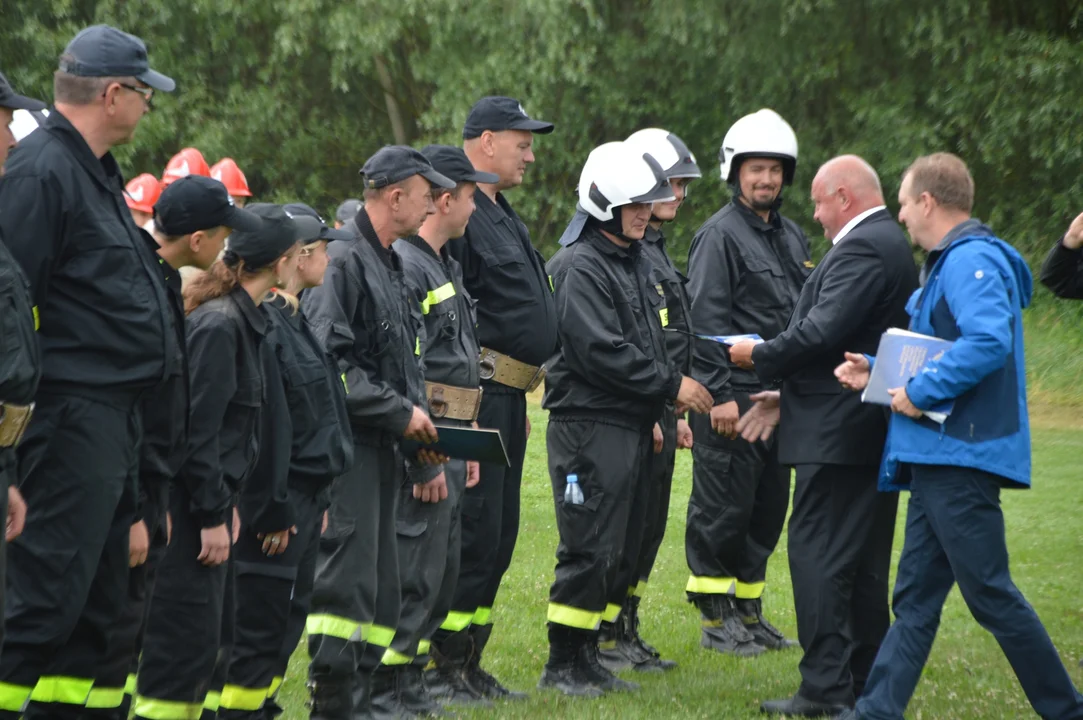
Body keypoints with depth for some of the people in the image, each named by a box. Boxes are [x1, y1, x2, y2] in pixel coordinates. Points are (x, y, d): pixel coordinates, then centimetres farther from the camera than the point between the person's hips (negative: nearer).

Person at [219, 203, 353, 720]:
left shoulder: (295, 318, 14)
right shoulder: (263, 323, -18)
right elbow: (266, 423, -20)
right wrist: (274, 511, -20)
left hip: (305, 496, 10)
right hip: (279, 500, -10)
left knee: (288, 619, 15)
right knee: (260, 624, -6)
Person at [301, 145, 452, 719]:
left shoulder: (390, 263, 19)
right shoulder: (343, 260, -13)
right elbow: (329, 360, -21)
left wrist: (416, 414, 10)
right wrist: (399, 412, -15)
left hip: (384, 445, 10)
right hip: (348, 442, -10)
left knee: (380, 580, 11)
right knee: (348, 572, -12)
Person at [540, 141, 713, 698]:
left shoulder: (635, 261, 18)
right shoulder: (580, 267, -12)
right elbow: (600, 351, -19)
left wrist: (652, 411, 16)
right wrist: (671, 385, -14)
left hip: (631, 426, 9)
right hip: (589, 426, -9)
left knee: (619, 549, 10)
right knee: (591, 548, -9)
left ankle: (587, 657, 18)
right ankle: (562, 665, -1)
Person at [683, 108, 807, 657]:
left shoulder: (792, 237, 17)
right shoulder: (720, 235, -8)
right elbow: (705, 319, -14)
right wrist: (721, 394, -18)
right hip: (733, 397, -8)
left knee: (768, 506, 12)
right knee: (722, 509, -2)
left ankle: (749, 609, 22)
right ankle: (717, 617, 5)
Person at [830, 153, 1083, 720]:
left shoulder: (971, 262, -15)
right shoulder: (948, 264, 19)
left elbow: (989, 341, -31)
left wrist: (921, 392, -23)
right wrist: (879, 372, 15)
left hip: (962, 455, -11)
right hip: (938, 457, 11)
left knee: (991, 594, -6)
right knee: (915, 597, 8)